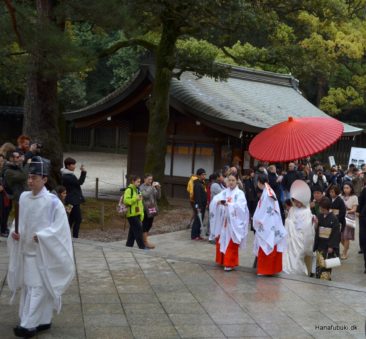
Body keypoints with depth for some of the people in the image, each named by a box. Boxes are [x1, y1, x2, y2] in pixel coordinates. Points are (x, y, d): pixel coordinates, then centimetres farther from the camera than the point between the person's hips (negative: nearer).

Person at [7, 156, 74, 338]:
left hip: (43, 252, -7)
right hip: (25, 250, 7)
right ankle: (43, 321, 24)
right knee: (27, 286, 13)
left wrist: (41, 236, -22)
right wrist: (14, 231, -3)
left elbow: (60, 226, -15)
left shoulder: (52, 201, -15)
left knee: (37, 288, -5)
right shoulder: (23, 197, 3)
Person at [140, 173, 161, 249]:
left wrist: (158, 188, -8)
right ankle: (145, 242, 3)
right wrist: (152, 187, -24)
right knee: (145, 226, -2)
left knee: (149, 226, 12)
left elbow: (158, 197, 6)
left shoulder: (152, 187, 10)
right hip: (145, 210, -7)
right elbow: (145, 195, -26)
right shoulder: (142, 187, -9)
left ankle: (145, 241, 22)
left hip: (152, 209, 7)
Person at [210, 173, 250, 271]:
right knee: (221, 241, 9)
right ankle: (222, 260, 24)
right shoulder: (224, 192, 10)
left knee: (231, 244, -4)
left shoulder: (240, 193, -2)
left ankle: (230, 263, 2)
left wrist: (228, 204, -29)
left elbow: (240, 206, -17)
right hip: (223, 222, 4)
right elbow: (215, 199, -4)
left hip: (233, 223, -4)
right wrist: (218, 202, -26)